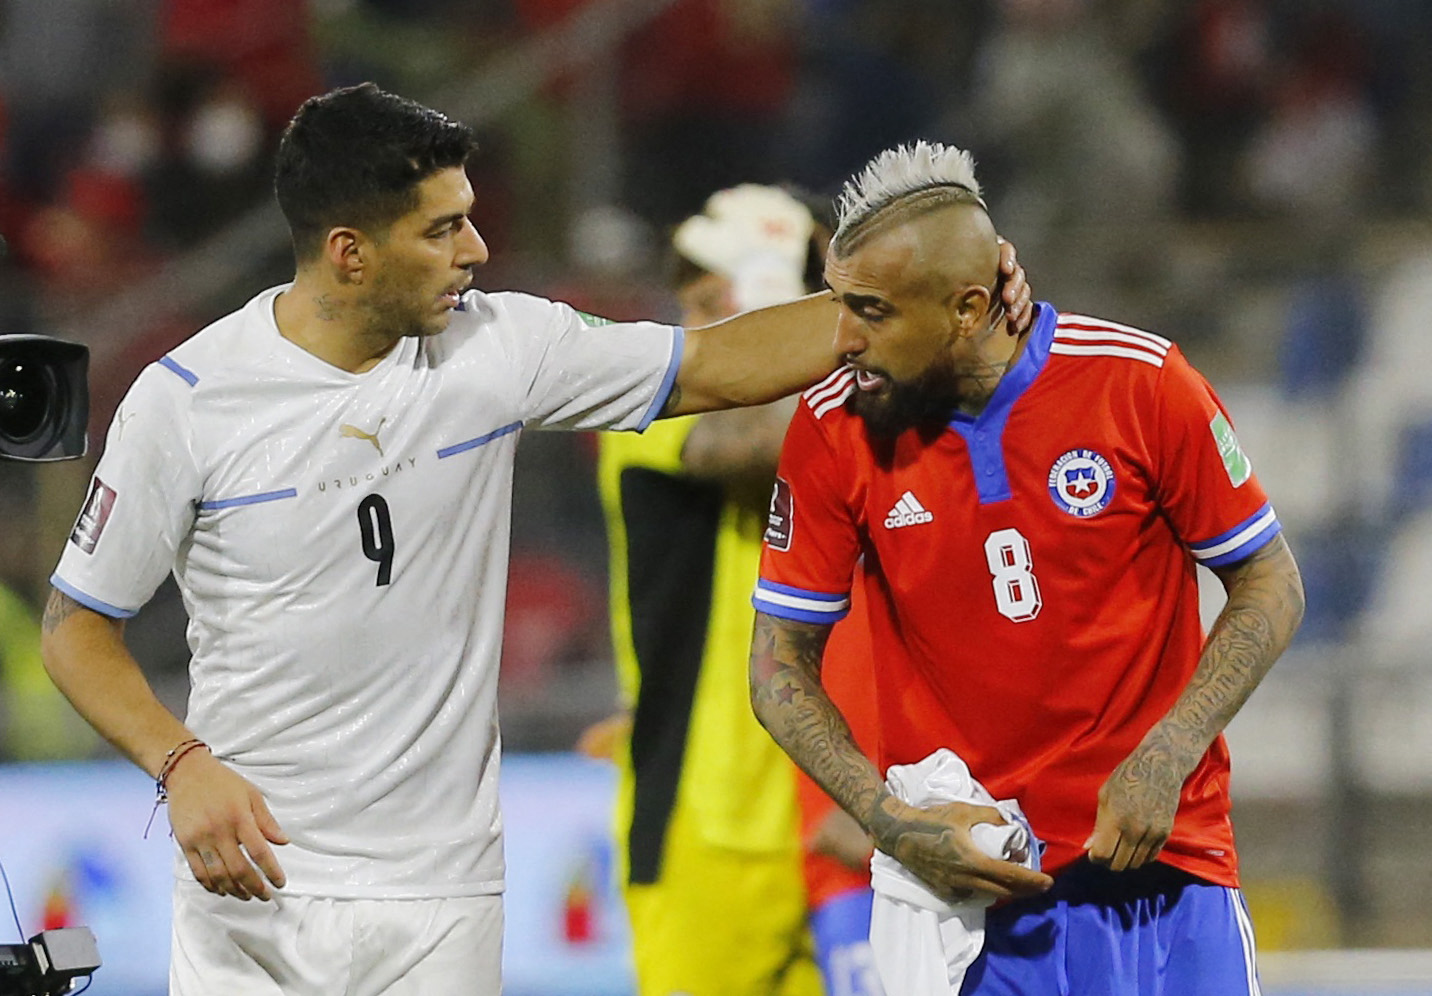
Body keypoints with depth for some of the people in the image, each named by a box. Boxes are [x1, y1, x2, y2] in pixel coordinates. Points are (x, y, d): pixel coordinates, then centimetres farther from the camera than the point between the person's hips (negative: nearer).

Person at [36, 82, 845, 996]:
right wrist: (181, 765, -17)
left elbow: (721, 366, 7)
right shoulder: (185, 399, -8)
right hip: (254, 881, -2)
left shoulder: (497, 347, 0)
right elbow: (78, 626, -2)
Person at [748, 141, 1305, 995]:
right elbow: (781, 665, 1)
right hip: (957, 876, 0)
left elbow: (1270, 588, 0)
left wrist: (1164, 758, -12)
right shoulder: (834, 430, -6)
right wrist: (893, 822, -12)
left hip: (1157, 855, 0)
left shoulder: (1141, 384, -9)